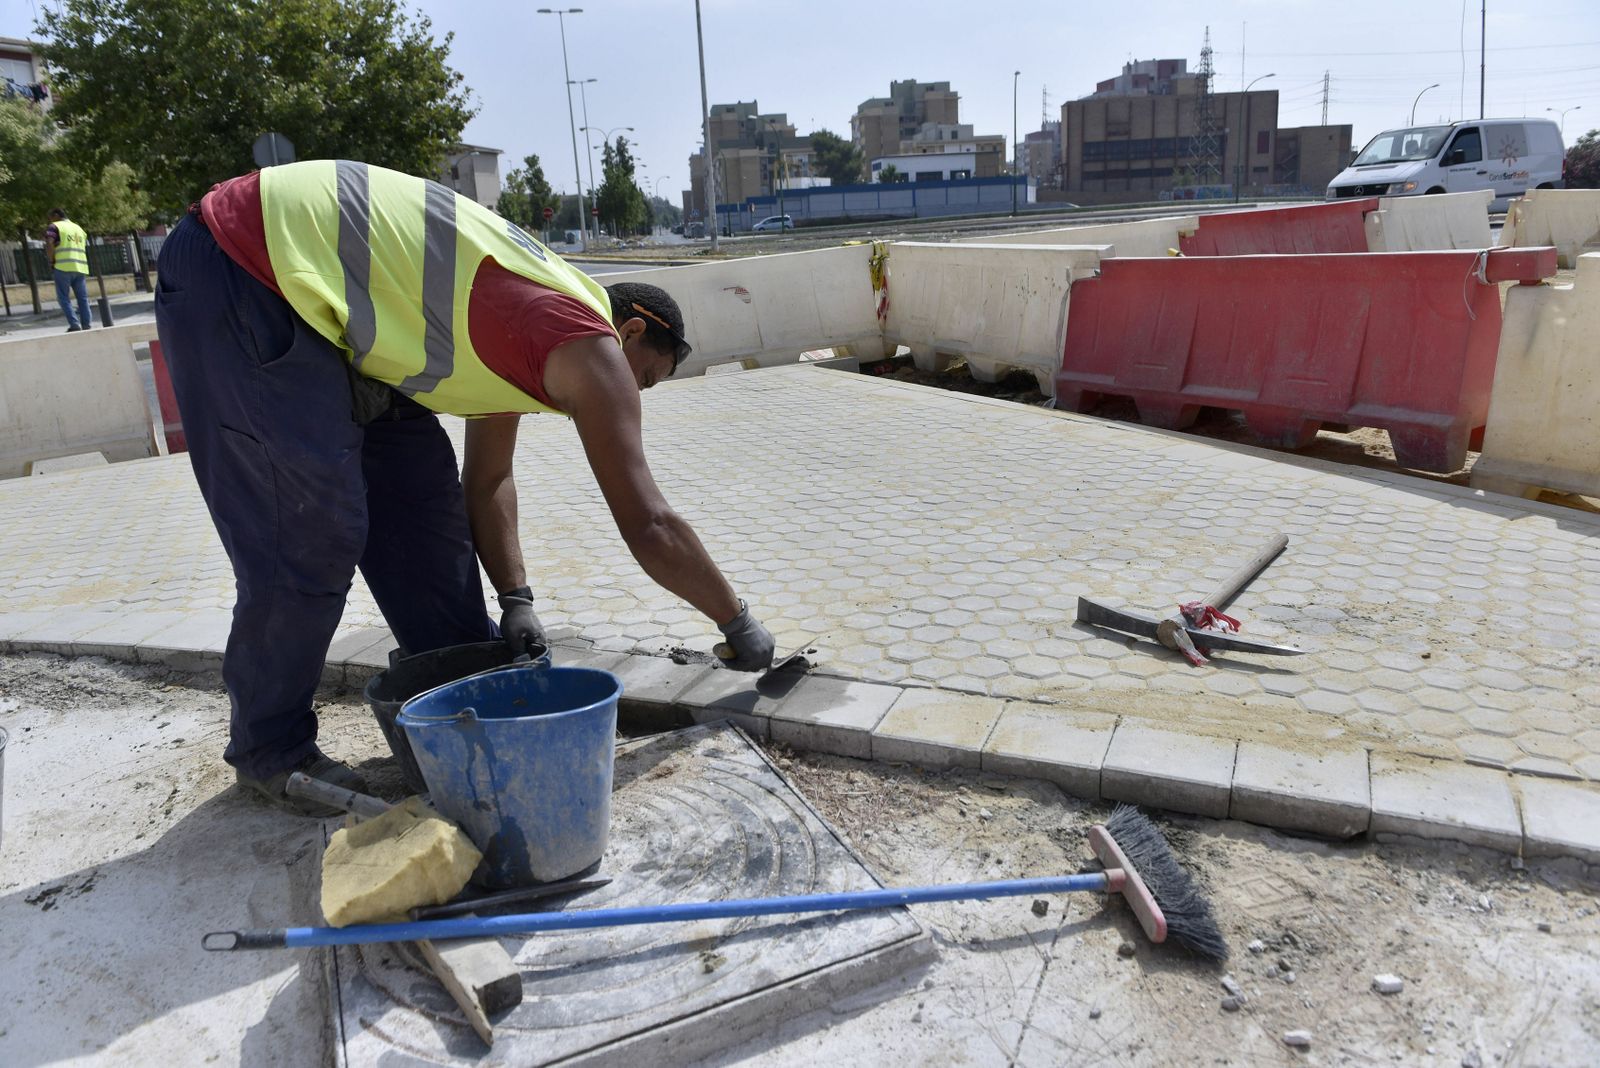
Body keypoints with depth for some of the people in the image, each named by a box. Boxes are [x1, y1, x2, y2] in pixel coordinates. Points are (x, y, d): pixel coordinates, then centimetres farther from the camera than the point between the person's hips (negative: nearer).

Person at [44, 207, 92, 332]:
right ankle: (86, 326, 3)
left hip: (63, 267, -5)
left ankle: (74, 324, -11)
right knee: (83, 298, 6)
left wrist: (52, 261, -3)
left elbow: (49, 244, -13)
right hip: (80, 267, 5)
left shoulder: (54, 227, 2)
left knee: (64, 297, -1)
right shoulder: (79, 228, 22)